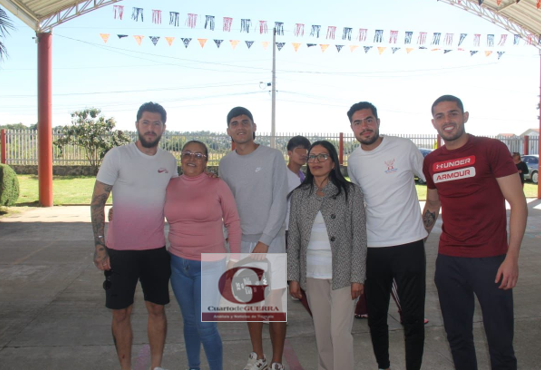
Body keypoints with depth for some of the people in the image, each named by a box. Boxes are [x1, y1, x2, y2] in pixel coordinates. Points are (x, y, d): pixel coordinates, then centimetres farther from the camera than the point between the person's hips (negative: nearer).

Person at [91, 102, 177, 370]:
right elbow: (97, 202, -7)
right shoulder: (117, 156, -7)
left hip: (157, 249, 3)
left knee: (157, 309, 10)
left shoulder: (169, 161, 5)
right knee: (121, 312, 7)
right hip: (120, 249, -3)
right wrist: (99, 245, -14)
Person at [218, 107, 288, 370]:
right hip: (241, 240, 4)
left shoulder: (273, 157, -5)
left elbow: (280, 202, -8)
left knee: (274, 304, -1)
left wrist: (264, 241, -12)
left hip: (270, 240, -4)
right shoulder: (225, 163, 8)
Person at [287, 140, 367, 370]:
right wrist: (293, 277, 2)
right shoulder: (298, 195, 5)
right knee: (321, 332, 12)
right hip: (312, 275, 3)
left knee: (340, 331, -2)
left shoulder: (350, 192, -2)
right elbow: (293, 238, 6)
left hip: (343, 273, -3)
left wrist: (357, 277, -9)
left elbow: (359, 237, -4)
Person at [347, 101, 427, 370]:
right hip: (373, 249, 4)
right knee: (376, 315, 13)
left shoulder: (404, 148, -6)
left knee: (413, 317, 2)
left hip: (409, 245, -3)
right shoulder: (353, 161, 5)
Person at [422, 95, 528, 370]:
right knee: (457, 337, 14)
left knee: (500, 342, 4)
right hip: (448, 261, 4)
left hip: (490, 260, -4)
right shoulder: (431, 162, 8)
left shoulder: (492, 149, -6)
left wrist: (512, 257, -13)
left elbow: (518, 203, -7)